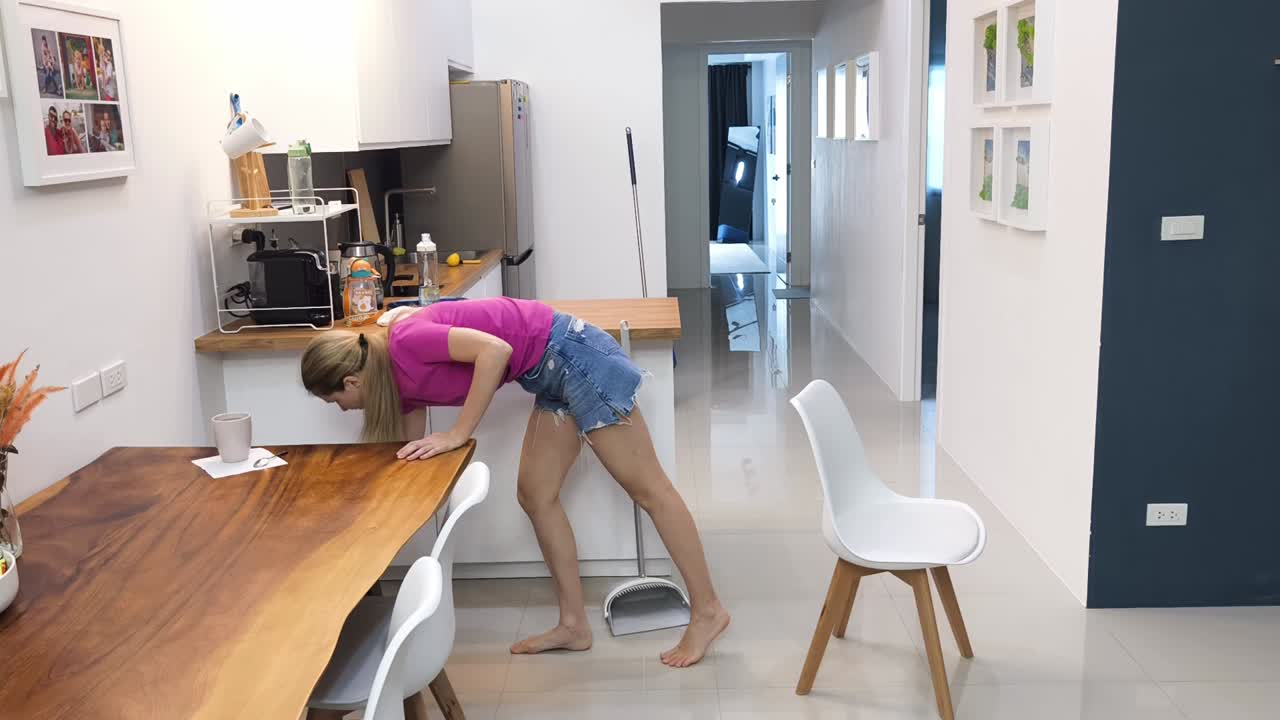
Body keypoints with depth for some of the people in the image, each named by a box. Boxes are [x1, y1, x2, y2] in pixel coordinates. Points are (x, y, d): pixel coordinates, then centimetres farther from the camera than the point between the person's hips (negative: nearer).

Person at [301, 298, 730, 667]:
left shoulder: (405, 344, -16)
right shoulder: (402, 378, 11)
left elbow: (495, 349, -28)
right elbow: (411, 456, 21)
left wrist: (458, 434, -24)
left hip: (571, 353, -9)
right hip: (555, 373, 10)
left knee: (644, 487, -2)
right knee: (535, 495, 10)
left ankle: (707, 610, 8)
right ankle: (574, 624, 19)